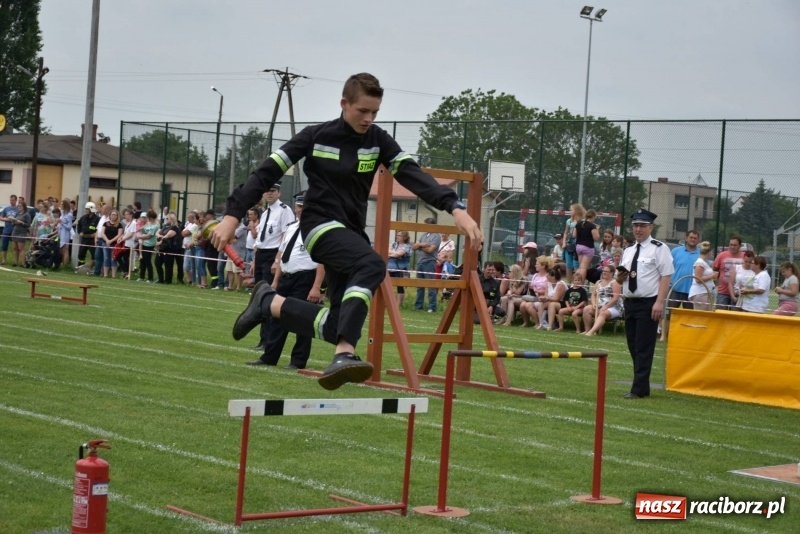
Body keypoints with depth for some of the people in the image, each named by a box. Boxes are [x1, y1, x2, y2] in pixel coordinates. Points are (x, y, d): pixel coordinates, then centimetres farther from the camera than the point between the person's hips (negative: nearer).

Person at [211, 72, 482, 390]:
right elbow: (267, 173, -5)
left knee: (339, 325, -2)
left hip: (351, 232, 6)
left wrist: (455, 208, -27)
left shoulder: (378, 141, 1)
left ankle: (269, 303, 17)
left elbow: (413, 176, -11)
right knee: (372, 265, -34)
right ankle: (345, 354, -41)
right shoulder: (316, 136, -6)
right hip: (320, 224, -6)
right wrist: (233, 215, -14)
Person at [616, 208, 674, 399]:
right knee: (633, 347, 11)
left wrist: (659, 303, -21)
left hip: (649, 304, -8)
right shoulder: (628, 251, 16)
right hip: (630, 303, 8)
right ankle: (641, 386, 21)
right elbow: (620, 280, 22)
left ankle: (639, 389, -3)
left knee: (644, 348, -6)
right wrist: (621, 276, -2)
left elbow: (666, 276, -13)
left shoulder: (659, 248, -7)